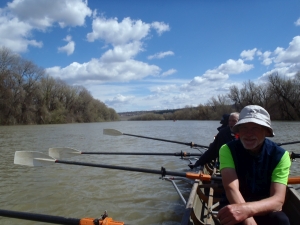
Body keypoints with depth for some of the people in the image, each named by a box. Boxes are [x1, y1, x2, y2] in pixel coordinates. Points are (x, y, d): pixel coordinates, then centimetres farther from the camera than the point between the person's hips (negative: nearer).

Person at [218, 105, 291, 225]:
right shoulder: (228, 150, -16)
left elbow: (278, 200, -25)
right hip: (235, 205, -1)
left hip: (265, 210, 2)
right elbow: (231, 188, -29)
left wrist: (247, 209, -45)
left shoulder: (280, 155, -15)